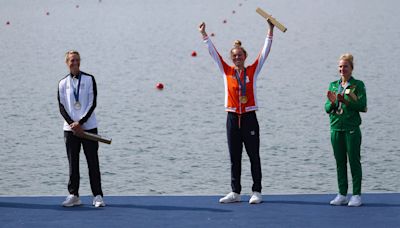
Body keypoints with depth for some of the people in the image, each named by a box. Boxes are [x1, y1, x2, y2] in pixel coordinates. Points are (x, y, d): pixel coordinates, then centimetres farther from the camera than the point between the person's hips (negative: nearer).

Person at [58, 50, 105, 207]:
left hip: (88, 126, -2)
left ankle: (98, 196, 0)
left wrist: (80, 122, -13)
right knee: (73, 163, 4)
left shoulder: (89, 79, 1)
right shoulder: (63, 83, 7)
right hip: (70, 128, 2)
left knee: (93, 162, -2)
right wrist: (73, 124, -11)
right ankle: (73, 196, 10)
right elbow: (61, 107, 2)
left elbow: (92, 103, -5)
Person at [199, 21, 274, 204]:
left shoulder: (252, 71, 2)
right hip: (233, 118, 2)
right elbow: (213, 52, 6)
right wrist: (204, 34, 3)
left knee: (254, 156, 2)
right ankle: (235, 192, 11)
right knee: (234, 158, 6)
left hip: (249, 118, -2)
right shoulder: (227, 72, 5)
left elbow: (265, 52, 0)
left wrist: (270, 30, -6)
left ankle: (256, 192, 6)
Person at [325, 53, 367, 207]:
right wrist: (332, 102, -13)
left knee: (354, 161, -2)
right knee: (340, 162, 8)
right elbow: (327, 109, 9)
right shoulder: (333, 85, 12)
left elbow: (362, 106, -10)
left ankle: (356, 195, 2)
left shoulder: (358, 85, -1)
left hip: (352, 129, -4)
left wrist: (346, 101, -22)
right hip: (336, 128, 4)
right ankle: (342, 195, 14)